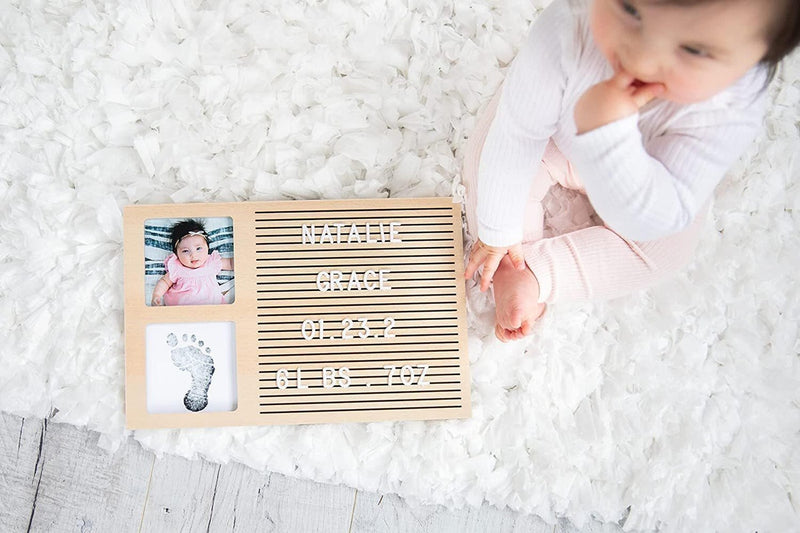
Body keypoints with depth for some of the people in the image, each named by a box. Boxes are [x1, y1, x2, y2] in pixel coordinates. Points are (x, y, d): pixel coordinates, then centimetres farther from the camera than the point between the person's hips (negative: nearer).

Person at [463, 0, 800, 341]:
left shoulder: (733, 110, -45)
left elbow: (650, 219, -45)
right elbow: (517, 135, -33)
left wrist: (608, 136, -63)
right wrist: (498, 232, -21)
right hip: (557, 137, 0)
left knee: (663, 248, -12)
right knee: (490, 157, -16)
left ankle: (536, 273, -8)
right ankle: (508, 271, -6)